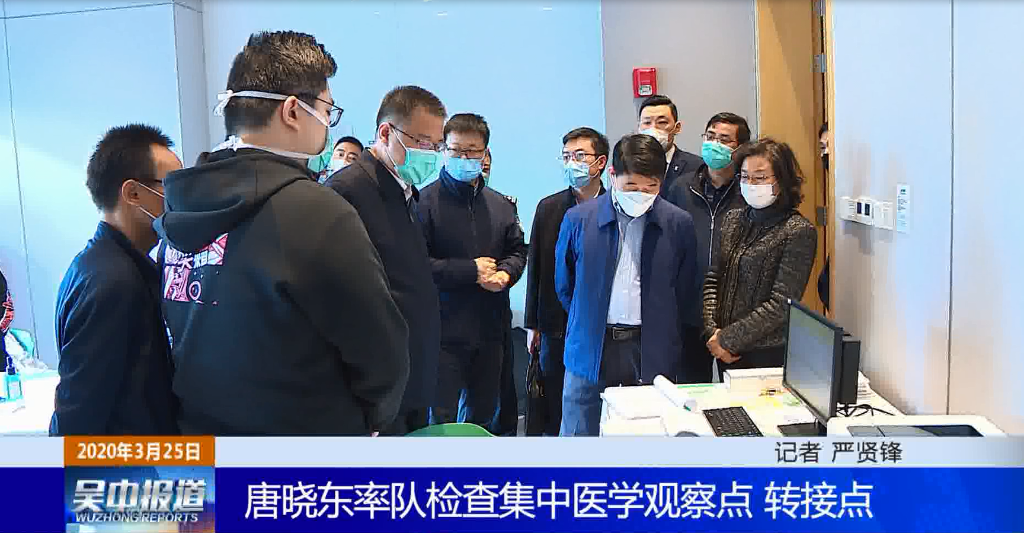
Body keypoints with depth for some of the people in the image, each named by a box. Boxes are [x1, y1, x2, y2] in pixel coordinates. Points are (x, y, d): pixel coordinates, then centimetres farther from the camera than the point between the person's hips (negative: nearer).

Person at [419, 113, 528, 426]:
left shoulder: (501, 204, 11)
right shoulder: (425, 201, -9)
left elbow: (517, 250, 18)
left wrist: (505, 274, -5)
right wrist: (471, 271, -15)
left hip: (490, 330, 6)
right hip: (444, 330, -6)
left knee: (482, 414, 17)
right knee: (441, 419, 1)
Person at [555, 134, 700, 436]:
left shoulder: (679, 224, 0)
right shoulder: (578, 220, -1)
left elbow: (685, 292, 10)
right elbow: (564, 286, 12)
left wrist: (663, 336, 11)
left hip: (652, 353, 0)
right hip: (590, 351, 0)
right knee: (579, 434, 6)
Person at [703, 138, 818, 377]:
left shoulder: (799, 232, -12)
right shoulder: (733, 219, 6)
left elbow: (782, 305, -16)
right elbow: (712, 279, 6)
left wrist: (728, 338, -15)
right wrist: (713, 332, -7)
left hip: (769, 355, -5)